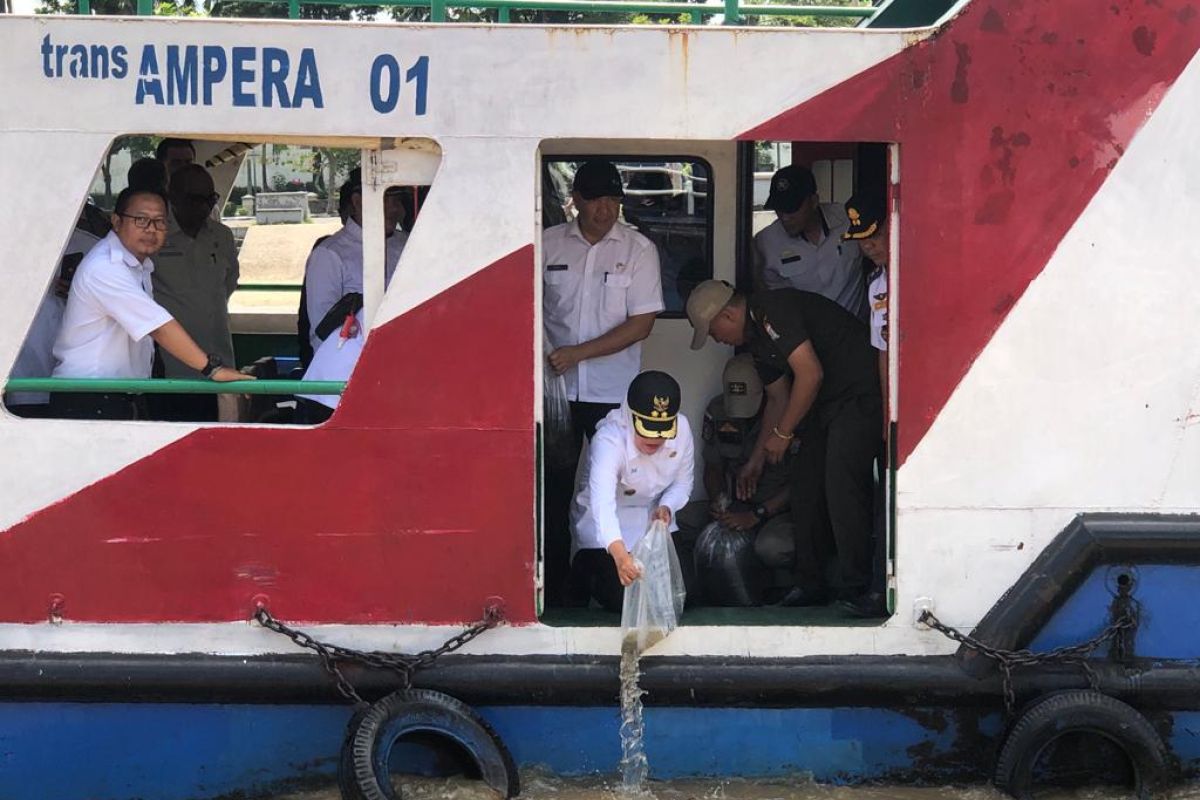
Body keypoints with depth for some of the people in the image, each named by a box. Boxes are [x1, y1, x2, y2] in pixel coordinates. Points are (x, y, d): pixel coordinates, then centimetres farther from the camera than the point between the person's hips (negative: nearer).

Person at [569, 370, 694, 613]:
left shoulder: (682, 428, -17)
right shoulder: (609, 440, -34)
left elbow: (682, 483, 1)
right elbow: (602, 501, -50)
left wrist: (666, 507, -23)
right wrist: (619, 553, -66)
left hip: (653, 521, 6)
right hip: (608, 529, -5)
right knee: (623, 597, -19)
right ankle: (585, 570, 16)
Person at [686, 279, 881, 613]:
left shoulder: (773, 311, -17)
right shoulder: (757, 336, 15)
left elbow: (810, 374, -22)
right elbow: (779, 399, 23)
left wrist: (782, 433, -12)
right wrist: (756, 460, 25)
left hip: (858, 394, -11)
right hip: (826, 403, 11)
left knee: (842, 487, -15)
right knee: (805, 486, 8)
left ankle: (855, 591, -10)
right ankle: (810, 586, 15)